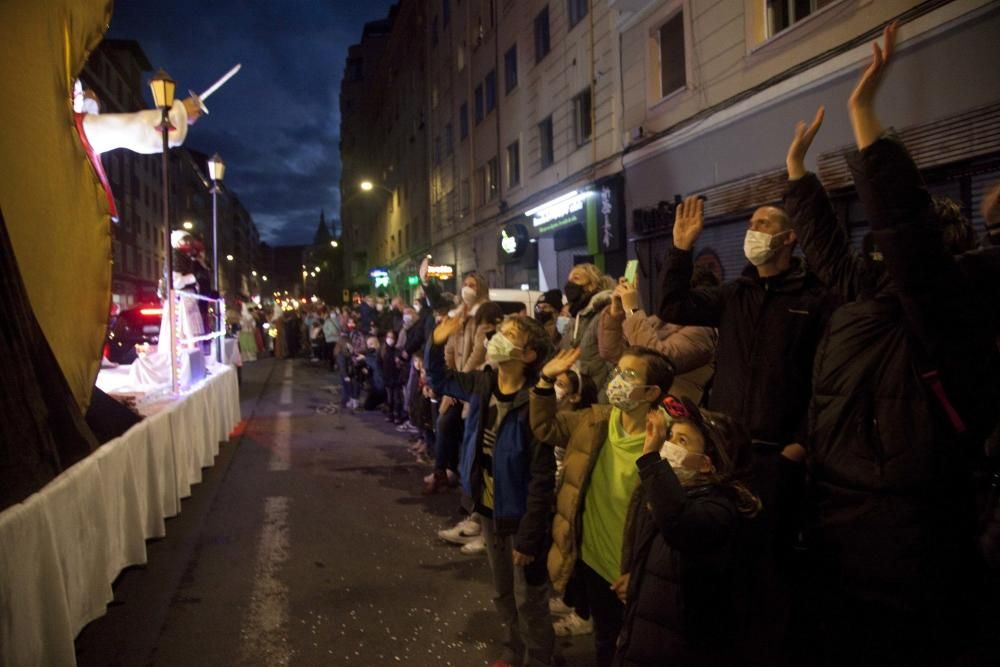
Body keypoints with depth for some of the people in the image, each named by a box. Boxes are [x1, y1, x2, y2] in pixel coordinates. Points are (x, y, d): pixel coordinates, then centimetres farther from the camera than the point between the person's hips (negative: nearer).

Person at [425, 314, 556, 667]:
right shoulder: (482, 383, -6)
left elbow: (542, 478, -23)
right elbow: (440, 379, 15)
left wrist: (528, 536, -20)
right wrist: (437, 343, -2)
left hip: (520, 514, -7)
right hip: (489, 508, 7)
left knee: (529, 600, 12)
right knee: (503, 593, 26)